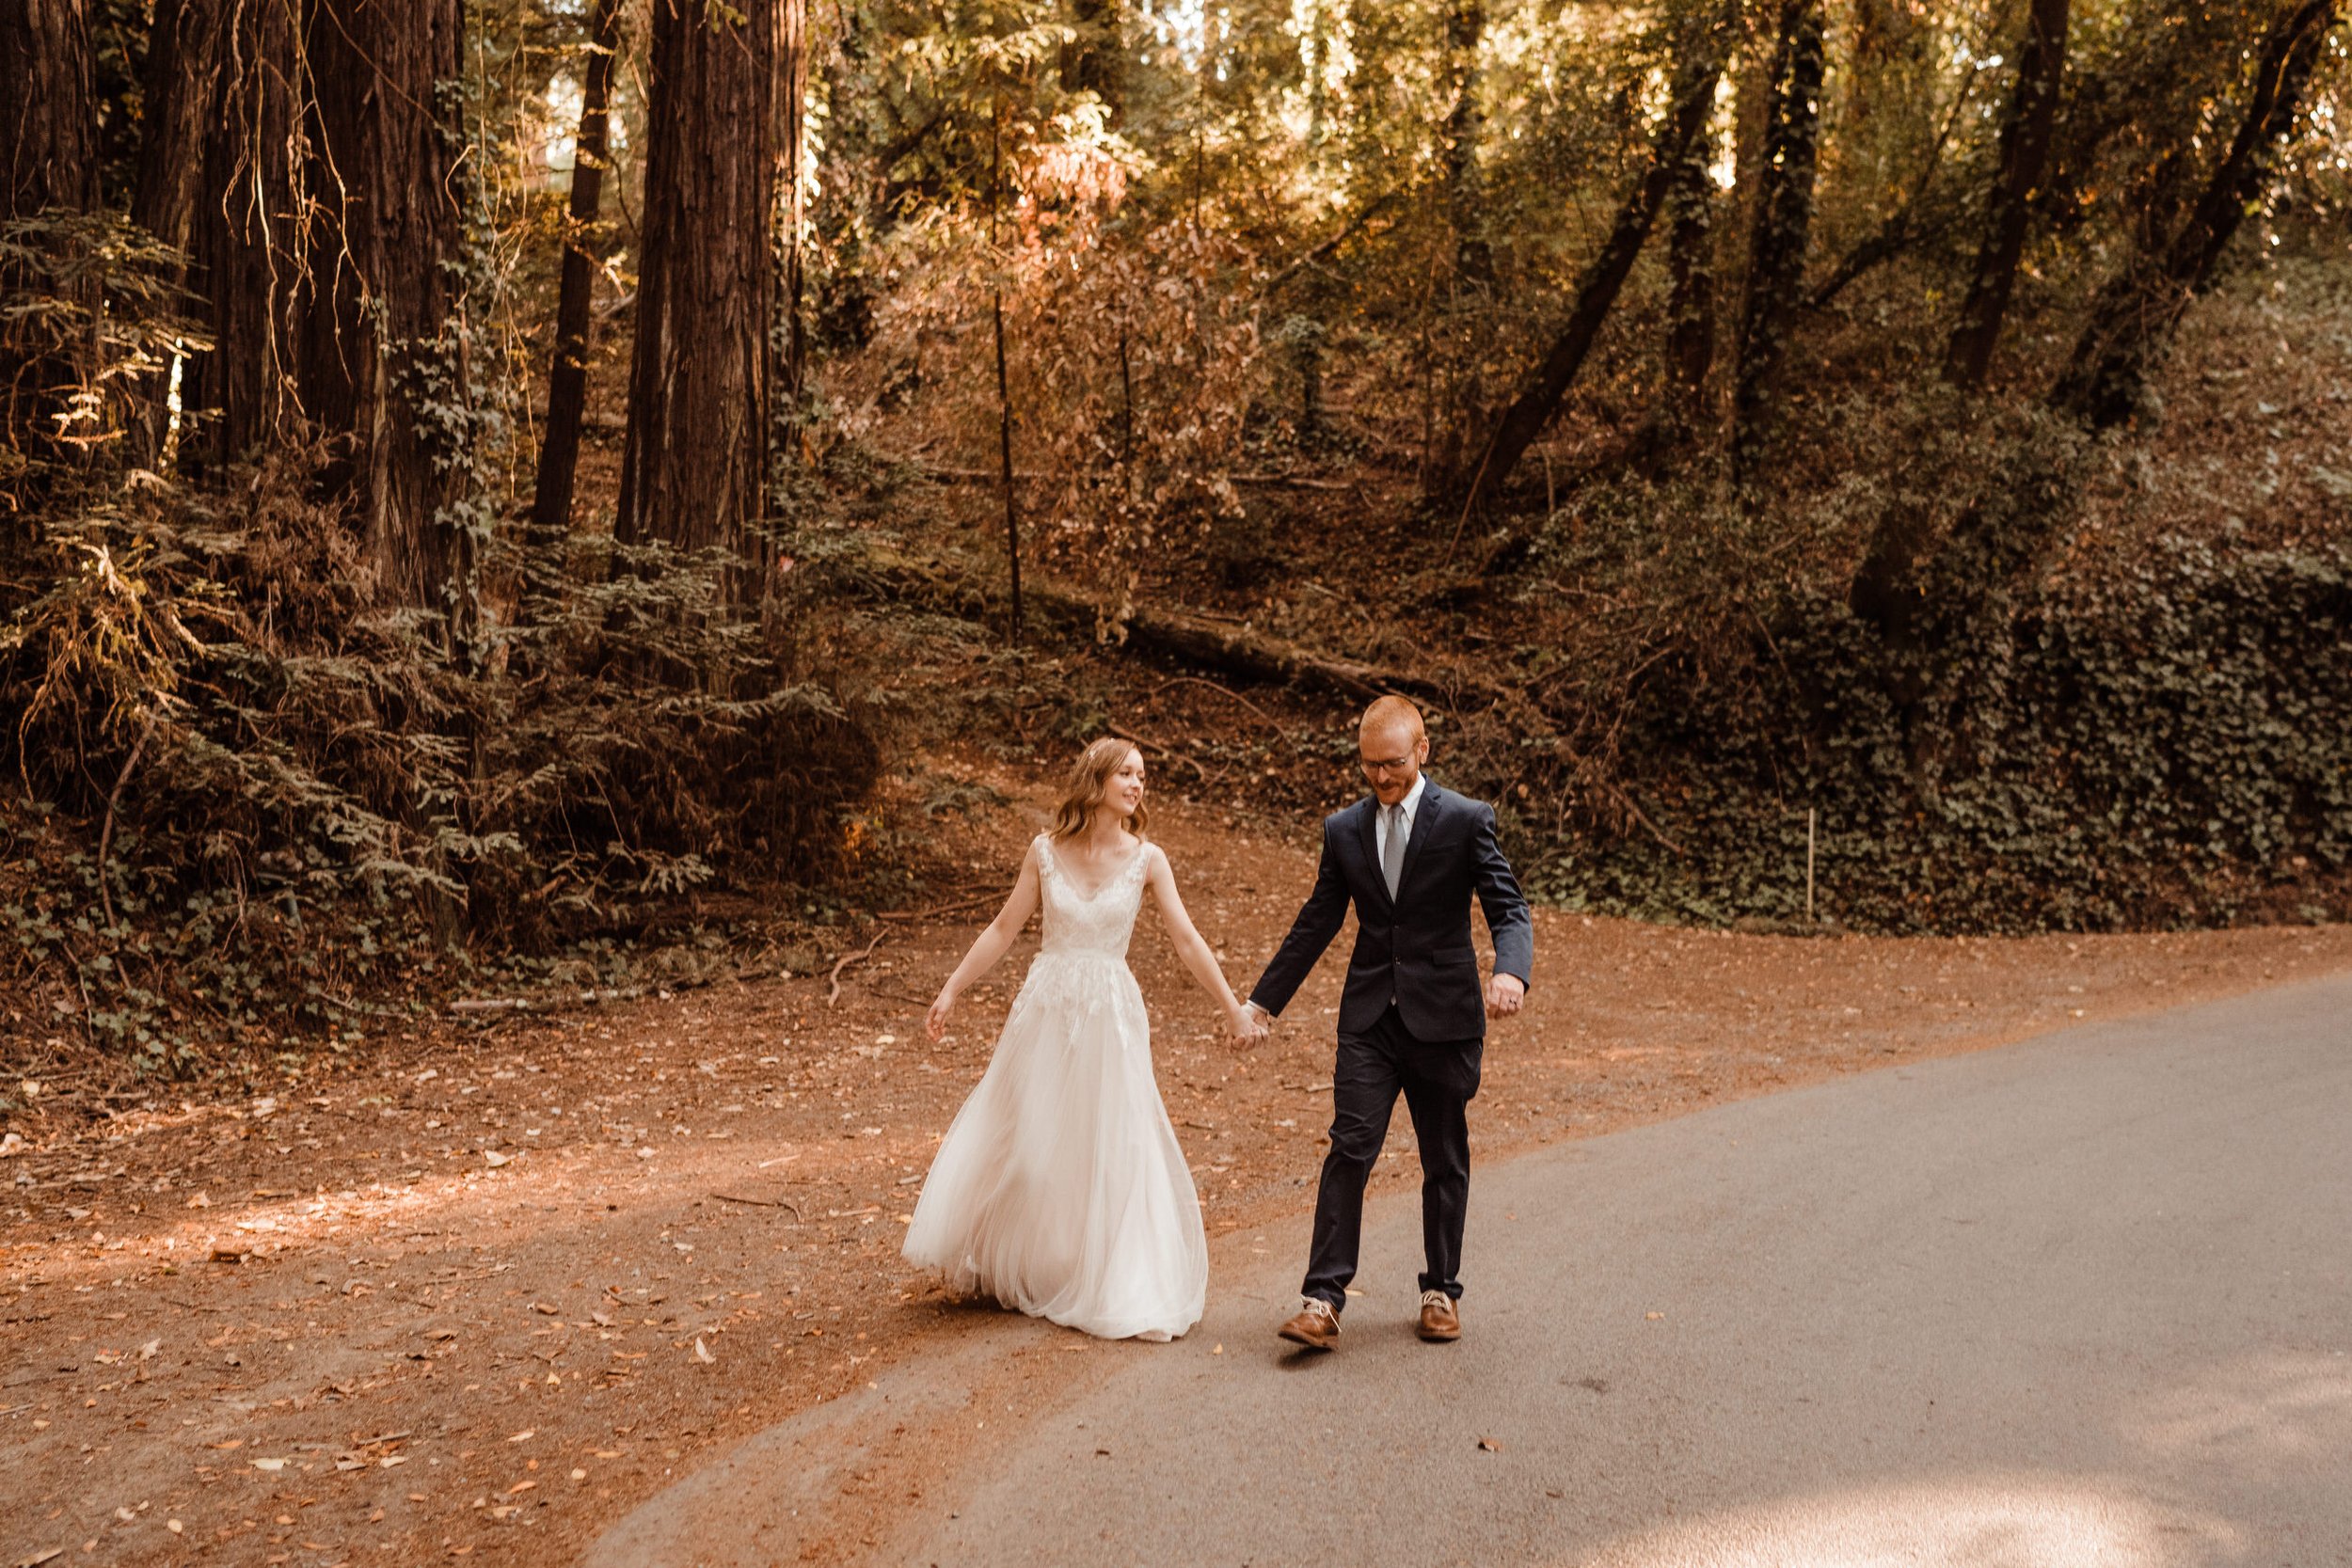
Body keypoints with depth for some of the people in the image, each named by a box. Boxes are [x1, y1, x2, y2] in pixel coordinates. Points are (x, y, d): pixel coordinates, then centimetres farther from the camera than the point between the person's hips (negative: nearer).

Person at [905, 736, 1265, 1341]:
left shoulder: (1146, 859, -5)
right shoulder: (1045, 851, -3)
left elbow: (1188, 942, -3)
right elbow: (1003, 928, 4)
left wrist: (1234, 1010, -3)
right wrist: (952, 989, 4)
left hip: (1110, 1017, -1)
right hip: (1045, 1011, 1)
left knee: (1111, 1149, 2)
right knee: (1019, 1141, 10)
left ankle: (1117, 1288, 17)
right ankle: (1006, 1268, 32)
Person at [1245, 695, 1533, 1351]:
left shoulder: (1466, 820, -4)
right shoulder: (1343, 829, 7)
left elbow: (1509, 909, -8)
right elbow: (1315, 924, 13)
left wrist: (1511, 971, -30)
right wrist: (1263, 1001, 12)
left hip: (1443, 1018, -2)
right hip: (1369, 1018, 2)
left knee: (1445, 1162, 10)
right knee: (1349, 1149, -9)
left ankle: (1441, 1291, 26)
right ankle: (1323, 1302, -9)